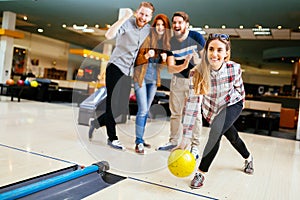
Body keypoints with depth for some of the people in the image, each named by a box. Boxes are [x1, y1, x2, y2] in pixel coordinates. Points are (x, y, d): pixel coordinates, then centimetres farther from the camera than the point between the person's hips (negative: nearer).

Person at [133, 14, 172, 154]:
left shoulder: (166, 42, 6)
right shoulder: (147, 38, -9)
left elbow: (163, 64, 11)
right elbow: (137, 59, -9)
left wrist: (164, 58, -11)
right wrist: (147, 55, -29)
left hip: (154, 79, 5)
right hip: (141, 77, -5)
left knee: (146, 111, 12)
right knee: (143, 110, -9)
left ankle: (140, 139, 23)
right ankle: (138, 142, 0)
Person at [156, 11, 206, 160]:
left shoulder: (196, 37, -11)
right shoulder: (170, 42, -5)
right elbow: (170, 68, -13)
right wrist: (183, 66, -30)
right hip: (177, 79, 3)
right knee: (175, 113, 10)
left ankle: (195, 147, 8)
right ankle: (173, 142, 26)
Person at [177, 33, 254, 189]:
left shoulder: (234, 68, -28)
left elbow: (239, 87, -4)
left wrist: (241, 103, 13)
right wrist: (184, 140, -33)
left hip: (232, 104, -1)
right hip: (212, 108, 2)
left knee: (216, 131, -26)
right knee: (232, 137, 21)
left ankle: (201, 173, -8)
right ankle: (248, 158, 54)